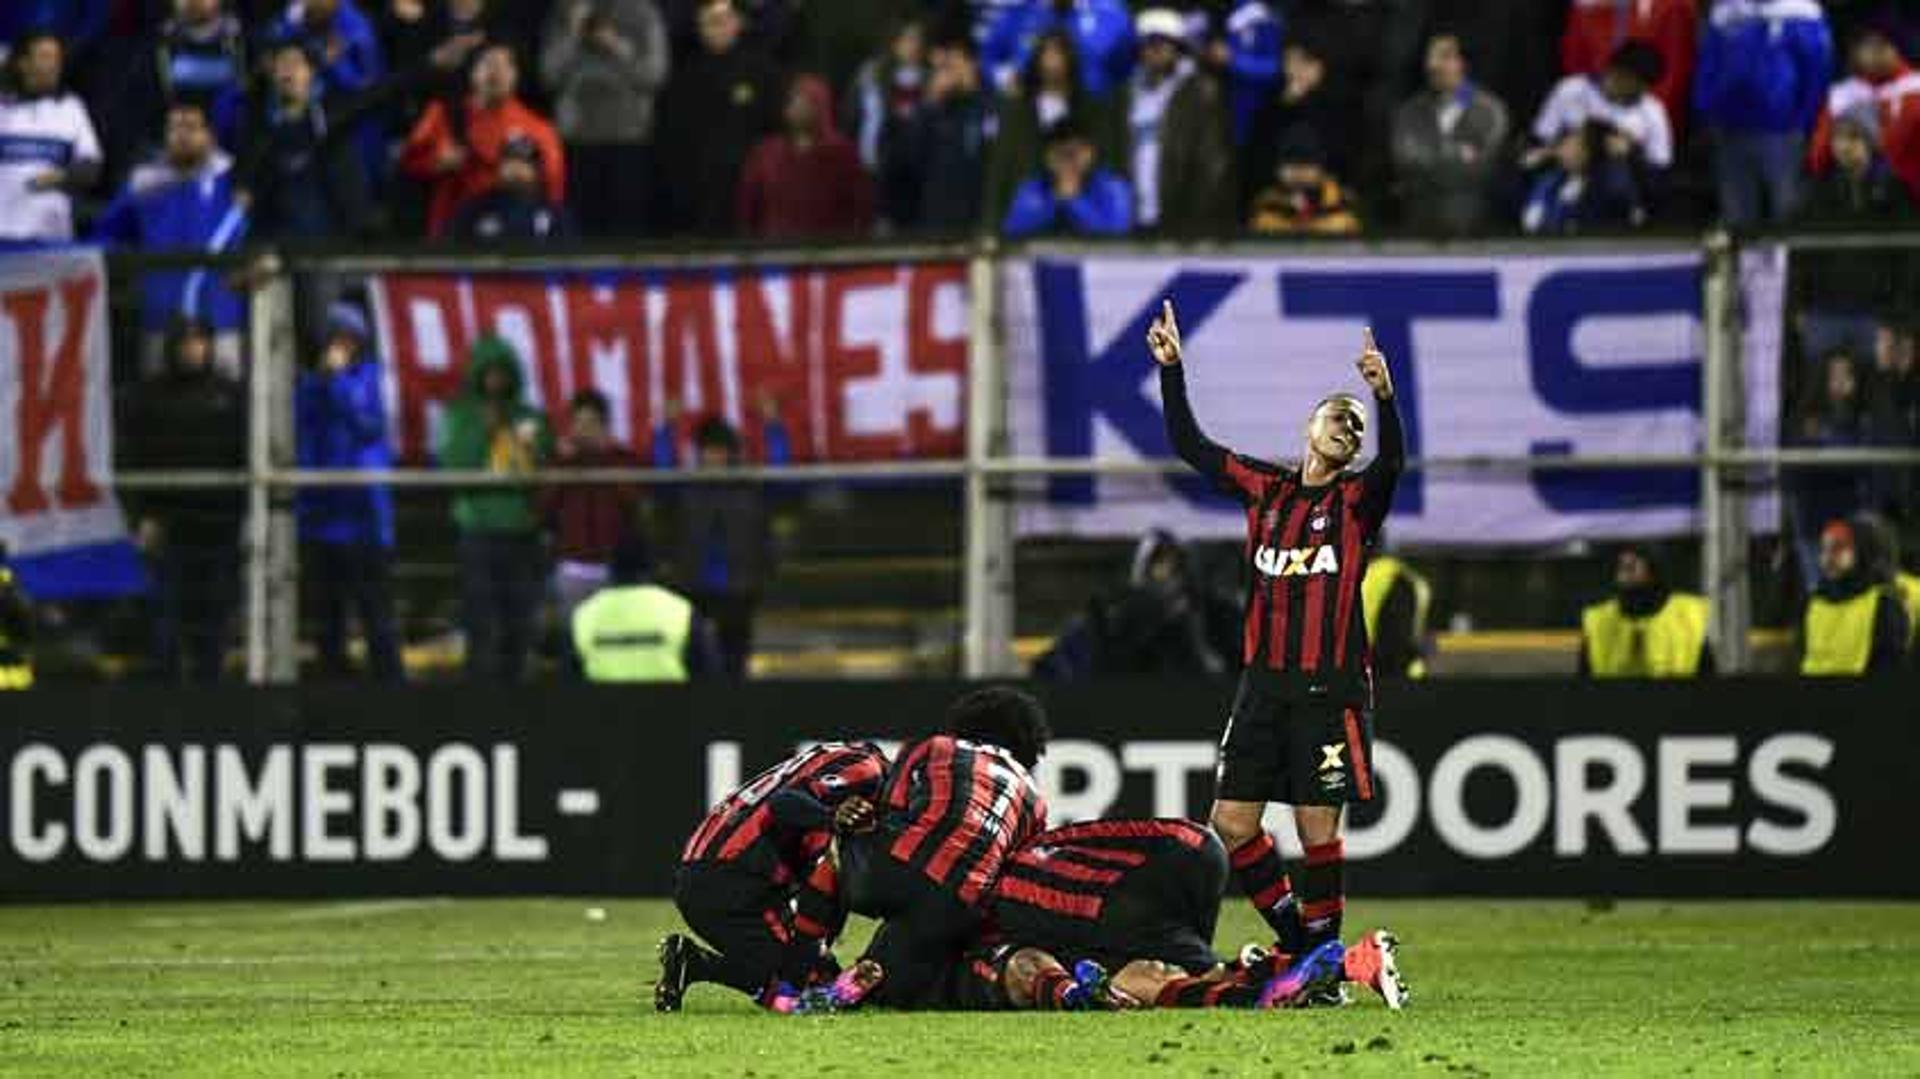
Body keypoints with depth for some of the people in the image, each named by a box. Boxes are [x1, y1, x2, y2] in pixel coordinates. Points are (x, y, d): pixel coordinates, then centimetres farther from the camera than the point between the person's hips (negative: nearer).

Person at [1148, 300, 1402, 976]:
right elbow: (1190, 446, 15)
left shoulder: (1356, 500, 2)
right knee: (1233, 824, 1)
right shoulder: (1265, 489, 13)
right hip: (1265, 683, 4)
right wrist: (1170, 368, 6)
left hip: (1330, 687, -4)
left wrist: (1385, 396, -36)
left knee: (1318, 831, -4)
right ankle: (1297, 942, 14)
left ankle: (1324, 957, 7)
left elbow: (1392, 461, -19)